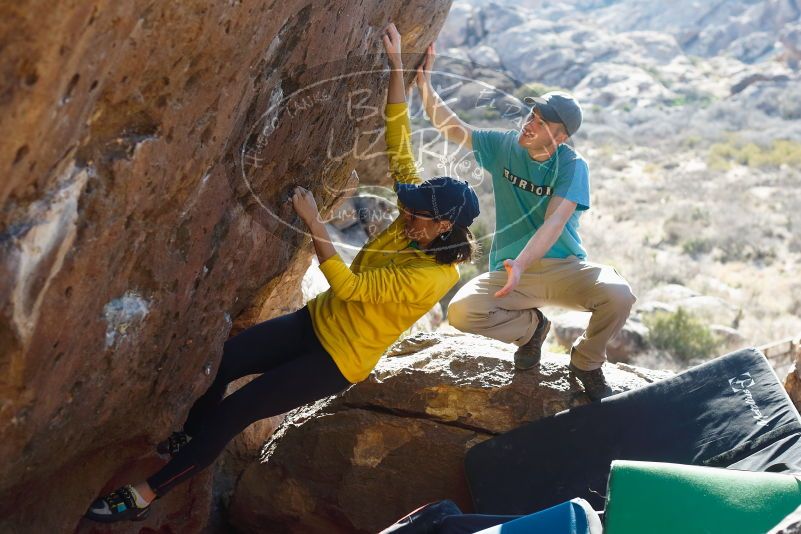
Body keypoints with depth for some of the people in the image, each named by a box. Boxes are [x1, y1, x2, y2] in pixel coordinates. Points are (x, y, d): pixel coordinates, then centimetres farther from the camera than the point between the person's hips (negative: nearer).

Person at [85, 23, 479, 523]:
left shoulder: (433, 277, -27)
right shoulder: (418, 220, -7)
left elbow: (347, 285, -28)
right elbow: (398, 142, -7)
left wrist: (314, 222, -31)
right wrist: (397, 65, -12)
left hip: (339, 360, -7)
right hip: (317, 322, 7)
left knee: (233, 411, -10)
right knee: (222, 359, -2)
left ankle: (144, 496, 2)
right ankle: (189, 440, 26)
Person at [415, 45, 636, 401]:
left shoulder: (572, 165, -10)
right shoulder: (503, 146, 1)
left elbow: (554, 223, -25)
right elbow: (450, 127, 0)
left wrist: (521, 265, -41)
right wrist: (424, 83, -15)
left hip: (563, 267, -2)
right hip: (508, 270, 2)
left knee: (618, 295, -33)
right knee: (461, 312, -28)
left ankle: (586, 362, 3)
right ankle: (531, 326, 7)